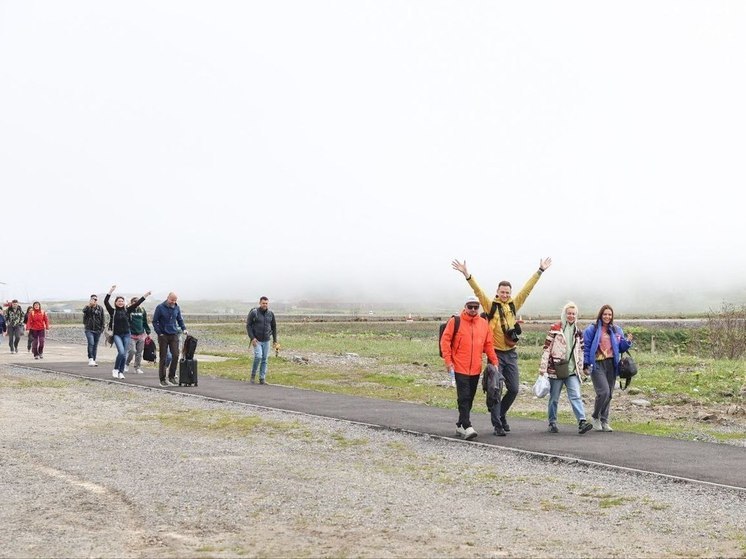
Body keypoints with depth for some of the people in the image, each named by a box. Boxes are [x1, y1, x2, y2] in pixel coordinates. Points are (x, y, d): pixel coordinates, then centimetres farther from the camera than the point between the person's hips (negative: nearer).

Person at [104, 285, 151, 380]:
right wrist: (110, 291, -18)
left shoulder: (127, 310, 7)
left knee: (124, 354, 3)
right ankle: (115, 369, -2)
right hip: (117, 335, -3)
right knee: (121, 352, -18)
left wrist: (145, 296, 2)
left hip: (126, 334, 3)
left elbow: (136, 304, 6)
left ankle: (121, 372, 13)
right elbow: (106, 302, -11)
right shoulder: (113, 311, 0)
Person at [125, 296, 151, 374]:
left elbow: (145, 322, 18)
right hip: (132, 335, -4)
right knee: (132, 351, -14)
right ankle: (126, 364, 8)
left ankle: (137, 367, 17)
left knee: (139, 352, 6)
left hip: (141, 335, 5)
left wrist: (148, 332, 17)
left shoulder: (142, 311, 11)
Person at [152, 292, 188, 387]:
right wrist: (159, 333, -8)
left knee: (175, 355, -6)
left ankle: (171, 377, 6)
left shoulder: (177, 308, 6)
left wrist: (184, 329, 2)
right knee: (163, 358, 0)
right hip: (163, 336, -3)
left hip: (174, 335, 3)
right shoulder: (160, 307, -6)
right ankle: (162, 379, 8)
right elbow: (155, 321, -2)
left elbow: (180, 320, 17)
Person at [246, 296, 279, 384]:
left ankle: (262, 378, 9)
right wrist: (252, 338, -14)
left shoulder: (270, 314, 4)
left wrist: (275, 340, 10)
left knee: (264, 359, 2)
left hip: (266, 341, 4)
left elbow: (274, 327, 13)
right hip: (256, 340, -4)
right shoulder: (254, 313, -8)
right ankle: (253, 375, 2)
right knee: (258, 356, -17)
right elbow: (248, 325, -5)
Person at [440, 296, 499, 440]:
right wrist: (448, 360, -10)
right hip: (460, 368, -5)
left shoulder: (483, 324, 11)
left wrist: (494, 362, 8)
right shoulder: (455, 321, -2)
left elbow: (488, 345, 15)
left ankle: (460, 425, 21)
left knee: (469, 398, 10)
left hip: (476, 369, 5)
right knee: (464, 397, -11)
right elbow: (445, 340, -3)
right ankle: (467, 427, -16)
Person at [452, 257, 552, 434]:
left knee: (514, 389, 6)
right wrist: (467, 275, -24)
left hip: (511, 353, 4)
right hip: (496, 353, -4)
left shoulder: (514, 304, 8)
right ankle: (498, 421, 8)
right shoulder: (491, 305, -2)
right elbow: (478, 291, -12)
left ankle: (501, 414, 28)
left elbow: (527, 288, 10)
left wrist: (540, 271, 11)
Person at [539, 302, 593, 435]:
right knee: (554, 398, 7)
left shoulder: (578, 331, 12)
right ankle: (552, 423, 20)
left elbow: (580, 351, 19)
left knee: (576, 396, -10)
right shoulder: (555, 328, -3)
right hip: (556, 369, -3)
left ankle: (582, 422, -19)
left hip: (572, 370, 3)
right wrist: (543, 368, -7)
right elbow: (547, 349, -5)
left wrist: (580, 368, 17)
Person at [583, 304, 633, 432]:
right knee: (604, 392, -17)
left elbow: (621, 348, 16)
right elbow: (586, 347, -2)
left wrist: (627, 342, -5)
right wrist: (586, 363, -10)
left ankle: (604, 421, 18)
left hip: (611, 365, 5)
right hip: (597, 365, -5)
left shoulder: (616, 330, 12)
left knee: (609, 394, 7)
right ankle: (595, 417, 4)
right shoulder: (592, 329, -2)